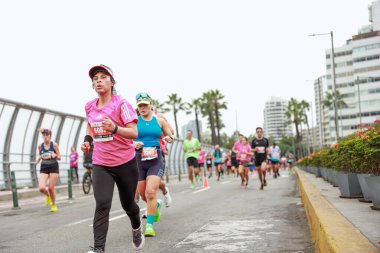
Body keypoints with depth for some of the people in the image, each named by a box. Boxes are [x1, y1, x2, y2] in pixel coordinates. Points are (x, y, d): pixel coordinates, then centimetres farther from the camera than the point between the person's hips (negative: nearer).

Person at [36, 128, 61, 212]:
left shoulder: (54, 145, -5)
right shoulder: (40, 146, 3)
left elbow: (59, 157, 0)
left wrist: (55, 155, -22)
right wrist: (38, 159, -4)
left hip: (53, 167, -2)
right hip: (44, 168, 2)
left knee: (51, 188, -2)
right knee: (41, 188, -15)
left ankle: (53, 205, 22)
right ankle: (48, 195, 22)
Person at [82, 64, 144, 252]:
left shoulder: (121, 104, -12)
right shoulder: (89, 107, 3)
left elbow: (134, 132, -19)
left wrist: (114, 128, -36)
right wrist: (87, 140, 6)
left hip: (125, 163, -2)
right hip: (100, 164, 2)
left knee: (128, 204, 14)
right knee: (102, 205, -15)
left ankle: (136, 228, 46)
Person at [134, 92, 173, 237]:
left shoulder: (159, 120, 6)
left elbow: (170, 135, 16)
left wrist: (169, 138, -8)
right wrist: (133, 144, -19)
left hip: (155, 160, -1)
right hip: (138, 160, 1)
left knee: (151, 193, -16)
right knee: (143, 195, 11)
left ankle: (150, 225, -7)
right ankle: (156, 205, 45)